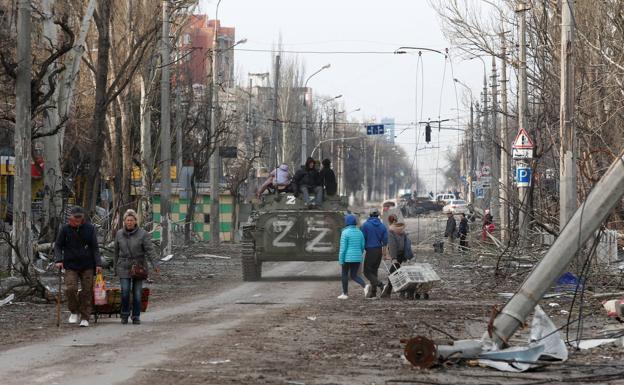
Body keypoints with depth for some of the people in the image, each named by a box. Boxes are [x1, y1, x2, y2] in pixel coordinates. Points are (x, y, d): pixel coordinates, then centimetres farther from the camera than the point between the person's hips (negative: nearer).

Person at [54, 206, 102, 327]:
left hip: (87, 266, 1)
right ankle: (74, 312, 8)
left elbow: (95, 248, 3)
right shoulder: (65, 229, -1)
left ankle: (85, 318, 10)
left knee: (87, 291, 0)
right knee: (70, 288, -16)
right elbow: (58, 245, 8)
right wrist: (58, 260, -7)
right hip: (71, 265, -1)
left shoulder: (90, 228, 0)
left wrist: (98, 264, -4)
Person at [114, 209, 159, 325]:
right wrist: (115, 267, 18)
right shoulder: (119, 234, 6)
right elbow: (116, 252, 15)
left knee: (137, 293, 0)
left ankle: (136, 317, 11)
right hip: (124, 267, 1)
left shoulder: (143, 234, -4)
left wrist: (154, 264, -23)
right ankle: (125, 315, 9)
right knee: (125, 292, -9)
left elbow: (149, 250, -11)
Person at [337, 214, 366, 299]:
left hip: (348, 258, -5)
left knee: (345, 274, 10)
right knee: (354, 275, 12)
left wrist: (340, 260, -9)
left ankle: (345, 293, 15)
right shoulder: (359, 232, 7)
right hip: (357, 258, 5)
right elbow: (362, 246, 10)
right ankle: (365, 286, -13)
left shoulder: (345, 232, -11)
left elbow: (343, 247, -13)